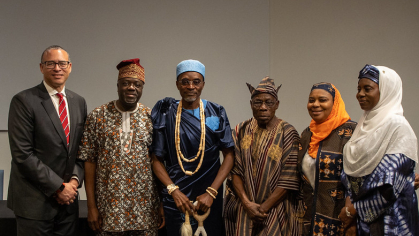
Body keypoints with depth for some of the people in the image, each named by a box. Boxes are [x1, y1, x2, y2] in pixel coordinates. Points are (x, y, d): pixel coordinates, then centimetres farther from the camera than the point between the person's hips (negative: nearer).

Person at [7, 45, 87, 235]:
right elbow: (22, 154, -13)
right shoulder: (23, 101, -8)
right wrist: (58, 187, -13)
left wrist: (75, 179, -4)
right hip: (34, 202, -5)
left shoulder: (79, 102, 10)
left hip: (68, 199, 5)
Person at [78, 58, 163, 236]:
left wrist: (162, 206, 0)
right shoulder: (98, 116, -1)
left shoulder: (151, 118, 2)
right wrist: (91, 206, -3)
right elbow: (89, 160, -1)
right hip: (109, 206, -1)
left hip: (145, 207, 1)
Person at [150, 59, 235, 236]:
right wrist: (174, 190, -13)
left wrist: (211, 192, -11)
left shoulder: (216, 114, 0)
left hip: (208, 199, 0)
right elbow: (157, 159, 0)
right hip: (175, 196, 0)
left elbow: (229, 156, -1)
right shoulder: (165, 114, 0)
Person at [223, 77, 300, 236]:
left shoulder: (287, 133, -7)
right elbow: (235, 171, -2)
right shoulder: (241, 131, 2)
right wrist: (247, 203, -12)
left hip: (275, 210, -2)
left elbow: (289, 180, -12)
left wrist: (263, 208, -14)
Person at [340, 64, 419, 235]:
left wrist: (354, 210, -12)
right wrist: (350, 201, -6)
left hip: (387, 220, -6)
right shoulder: (365, 124, 8)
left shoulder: (397, 125, -13)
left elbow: (391, 185, -19)